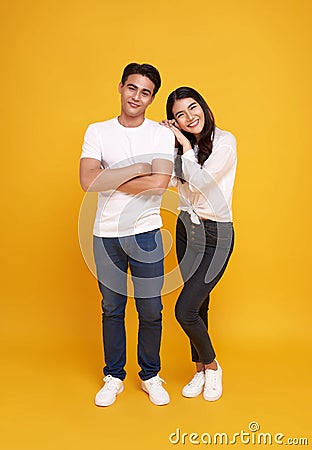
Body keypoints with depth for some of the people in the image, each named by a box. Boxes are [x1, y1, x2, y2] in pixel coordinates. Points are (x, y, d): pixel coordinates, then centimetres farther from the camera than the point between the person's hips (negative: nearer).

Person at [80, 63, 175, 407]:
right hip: (106, 235, 1)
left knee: (151, 311, 8)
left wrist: (107, 180, -11)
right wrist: (137, 168, -13)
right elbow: (87, 180, -13)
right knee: (112, 309, 12)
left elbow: (159, 184, -16)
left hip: (146, 233, -1)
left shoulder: (162, 134, -1)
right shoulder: (97, 131, 2)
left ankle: (150, 376, 29)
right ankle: (113, 377, 31)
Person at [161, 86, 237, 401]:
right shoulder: (180, 146, 7)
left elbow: (201, 182, -19)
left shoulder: (224, 141, -12)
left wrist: (186, 147, -10)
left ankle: (212, 366, 17)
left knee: (185, 309, -11)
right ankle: (201, 370, 33)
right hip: (186, 229, 6)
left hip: (215, 235, -6)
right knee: (198, 304, 15)